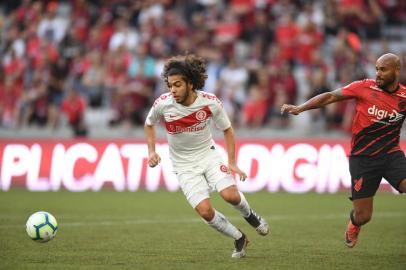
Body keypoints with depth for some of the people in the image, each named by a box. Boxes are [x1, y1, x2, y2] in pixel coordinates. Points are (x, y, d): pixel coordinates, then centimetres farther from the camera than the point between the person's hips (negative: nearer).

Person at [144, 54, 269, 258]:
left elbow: (227, 130, 0)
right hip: (184, 166, 0)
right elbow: (149, 124, 6)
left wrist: (232, 163, -5)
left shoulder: (211, 102, -17)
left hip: (208, 155, 0)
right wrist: (151, 151, -6)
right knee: (205, 211, -18)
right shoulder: (162, 104, -17)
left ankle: (250, 215, 14)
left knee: (230, 195, -23)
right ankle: (239, 239, 9)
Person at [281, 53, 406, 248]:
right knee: (363, 217, 0)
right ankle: (353, 224, 38)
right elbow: (330, 97, -1)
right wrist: (299, 108, -6)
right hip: (363, 157, -1)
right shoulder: (365, 87, -6)